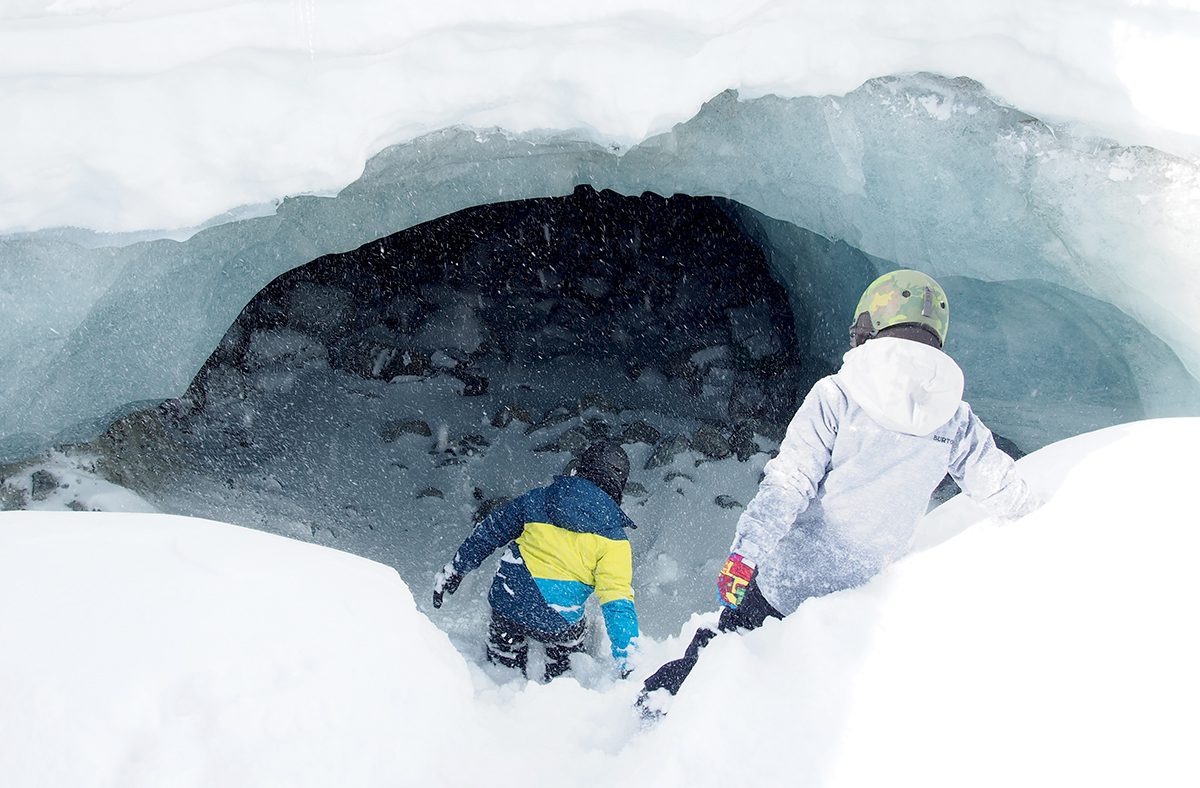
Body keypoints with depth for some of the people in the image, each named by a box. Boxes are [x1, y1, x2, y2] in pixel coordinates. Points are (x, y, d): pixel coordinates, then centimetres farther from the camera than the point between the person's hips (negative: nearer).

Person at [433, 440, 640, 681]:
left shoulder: (539, 499, 1)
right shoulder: (613, 541, -9)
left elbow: (488, 534, 9)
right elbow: (617, 601, -15)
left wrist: (454, 570, 22)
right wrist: (628, 663, -13)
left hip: (505, 604, 2)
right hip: (554, 624, -2)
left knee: (504, 666, 31)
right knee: (573, 634, 33)